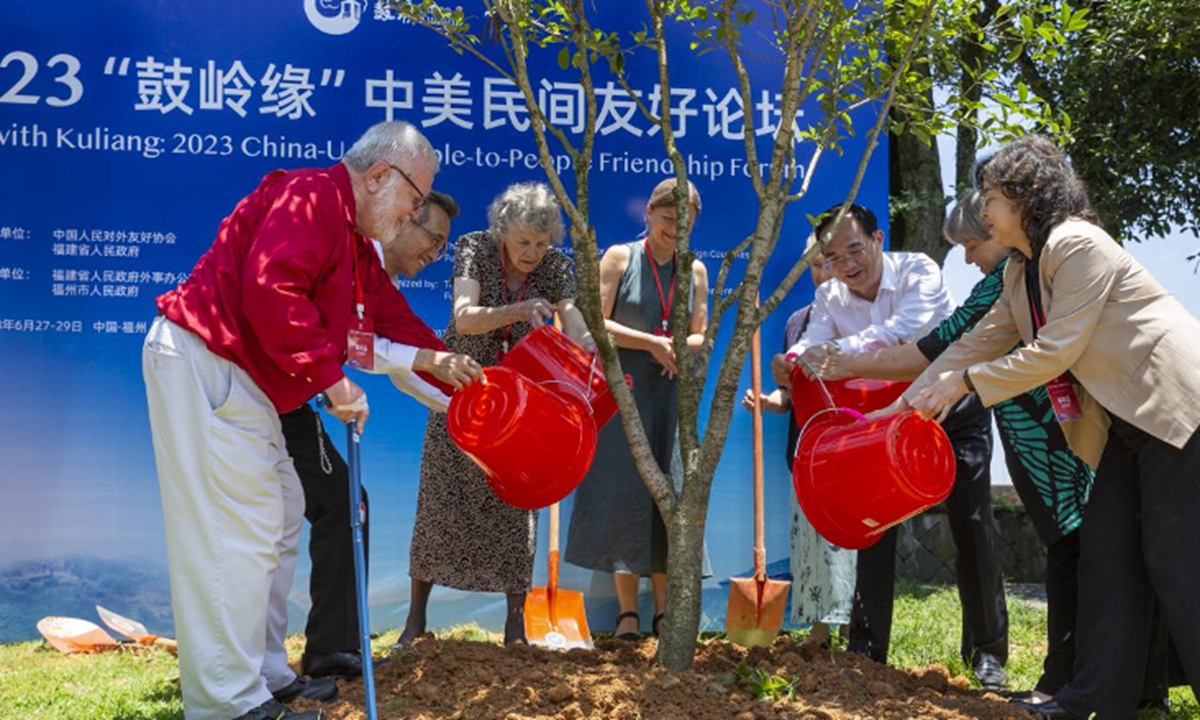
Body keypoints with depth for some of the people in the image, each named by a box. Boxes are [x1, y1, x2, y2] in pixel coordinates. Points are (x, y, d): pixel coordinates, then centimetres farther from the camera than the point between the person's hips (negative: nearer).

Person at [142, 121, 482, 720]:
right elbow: (270, 288, -28)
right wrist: (330, 377, -23)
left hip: (241, 381, 11)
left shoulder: (356, 243, 19)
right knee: (236, 531, -9)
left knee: (279, 519, 15)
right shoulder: (311, 195, -14)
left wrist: (457, 378, 23)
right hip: (201, 361, -11)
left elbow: (396, 320, 25)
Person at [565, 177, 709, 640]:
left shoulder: (695, 270, 11)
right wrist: (651, 343, -14)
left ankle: (664, 610, 13)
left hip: (671, 393, 3)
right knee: (622, 490, -4)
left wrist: (678, 346, -9)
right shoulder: (620, 257, 1)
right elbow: (597, 324, -5)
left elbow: (700, 336, 13)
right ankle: (627, 611, 4)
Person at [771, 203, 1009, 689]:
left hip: (955, 414, -3)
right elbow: (814, 348, -22)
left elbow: (906, 328, -39)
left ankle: (987, 652, 10)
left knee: (973, 530, -3)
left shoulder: (918, 271, -21)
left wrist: (839, 350, -52)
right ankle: (866, 646, 9)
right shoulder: (829, 299, -7)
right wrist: (791, 367, -47)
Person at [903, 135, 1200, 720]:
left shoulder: (1077, 244, -18)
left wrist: (966, 382, -15)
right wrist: (918, 396, 6)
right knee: (1105, 548, 5)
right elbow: (981, 339, 13)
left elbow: (1056, 349, -21)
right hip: (1126, 421, 10)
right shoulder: (1020, 271, 13)